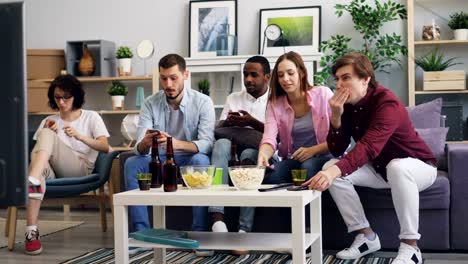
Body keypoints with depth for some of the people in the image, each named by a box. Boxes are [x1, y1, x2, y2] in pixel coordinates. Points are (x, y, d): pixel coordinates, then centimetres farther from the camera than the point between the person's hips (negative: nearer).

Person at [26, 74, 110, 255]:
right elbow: (37, 149, 14)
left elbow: (105, 147, 1)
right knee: (38, 164, -39)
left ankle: (32, 182, -50)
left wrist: (79, 136, -16)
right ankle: (31, 232, -49)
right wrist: (46, 132, -5)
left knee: (47, 135, -27)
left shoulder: (91, 117, 16)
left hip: (81, 171, -2)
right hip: (54, 172, 2)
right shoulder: (49, 121, 26)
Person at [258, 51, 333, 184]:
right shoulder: (274, 104, 5)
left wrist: (313, 150, -18)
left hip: (323, 157, -2)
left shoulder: (323, 94, -3)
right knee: (271, 175, -29)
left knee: (308, 167, -36)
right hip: (293, 160, 2)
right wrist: (263, 155, -35)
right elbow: (269, 138, -12)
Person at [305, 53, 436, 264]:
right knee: (330, 168, -14)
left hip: (418, 167, -7)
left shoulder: (387, 103, -29)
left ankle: (410, 246, -27)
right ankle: (366, 236, -6)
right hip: (380, 169, 7)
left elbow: (369, 147, -45)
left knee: (397, 167, -41)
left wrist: (335, 171, -61)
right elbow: (337, 151, -9)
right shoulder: (347, 104, -7)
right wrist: (336, 116, -26)